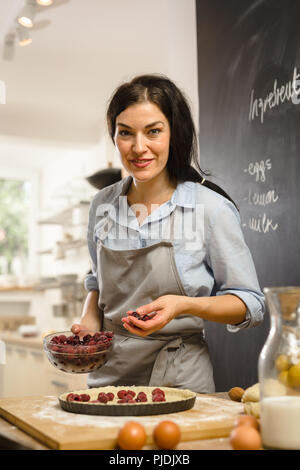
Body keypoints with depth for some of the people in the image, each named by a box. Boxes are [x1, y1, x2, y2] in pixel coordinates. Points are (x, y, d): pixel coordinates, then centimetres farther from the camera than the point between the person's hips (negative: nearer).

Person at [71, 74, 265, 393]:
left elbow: (250, 304, -3)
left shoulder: (211, 208, -10)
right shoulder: (103, 205, 4)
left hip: (178, 379, -3)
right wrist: (89, 322, 1)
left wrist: (183, 306, -18)